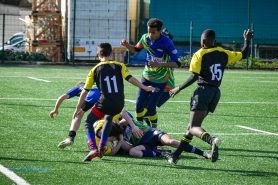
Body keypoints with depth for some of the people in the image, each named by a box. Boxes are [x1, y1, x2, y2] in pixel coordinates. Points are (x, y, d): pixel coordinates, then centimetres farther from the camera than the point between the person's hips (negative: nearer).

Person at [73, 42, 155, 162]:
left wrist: (78, 108, 16)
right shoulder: (119, 66, 8)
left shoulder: (95, 70, 7)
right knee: (108, 118, 35)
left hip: (105, 103, -3)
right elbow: (130, 79, -3)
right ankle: (101, 148, 33)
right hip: (119, 105, 3)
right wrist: (145, 88, 8)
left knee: (88, 122, 15)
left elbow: (85, 91, 9)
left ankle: (93, 148, -9)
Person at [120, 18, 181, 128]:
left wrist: (159, 64, -33)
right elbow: (136, 49, 15)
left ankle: (154, 128, 15)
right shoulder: (145, 38, -6)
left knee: (150, 106, -8)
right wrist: (127, 45, -7)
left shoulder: (167, 43, -22)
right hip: (146, 77, 5)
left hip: (160, 80, -5)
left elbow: (177, 63, -22)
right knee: (139, 103, -2)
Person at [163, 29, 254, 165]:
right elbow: (243, 55, 19)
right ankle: (175, 155, 16)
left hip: (204, 90, -6)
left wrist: (179, 89, -4)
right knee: (191, 126, 15)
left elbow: (194, 77, -12)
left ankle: (211, 140, -43)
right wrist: (247, 40, 34)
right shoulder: (223, 53, 11)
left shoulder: (199, 54, -3)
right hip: (216, 92, 6)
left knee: (194, 127, -12)